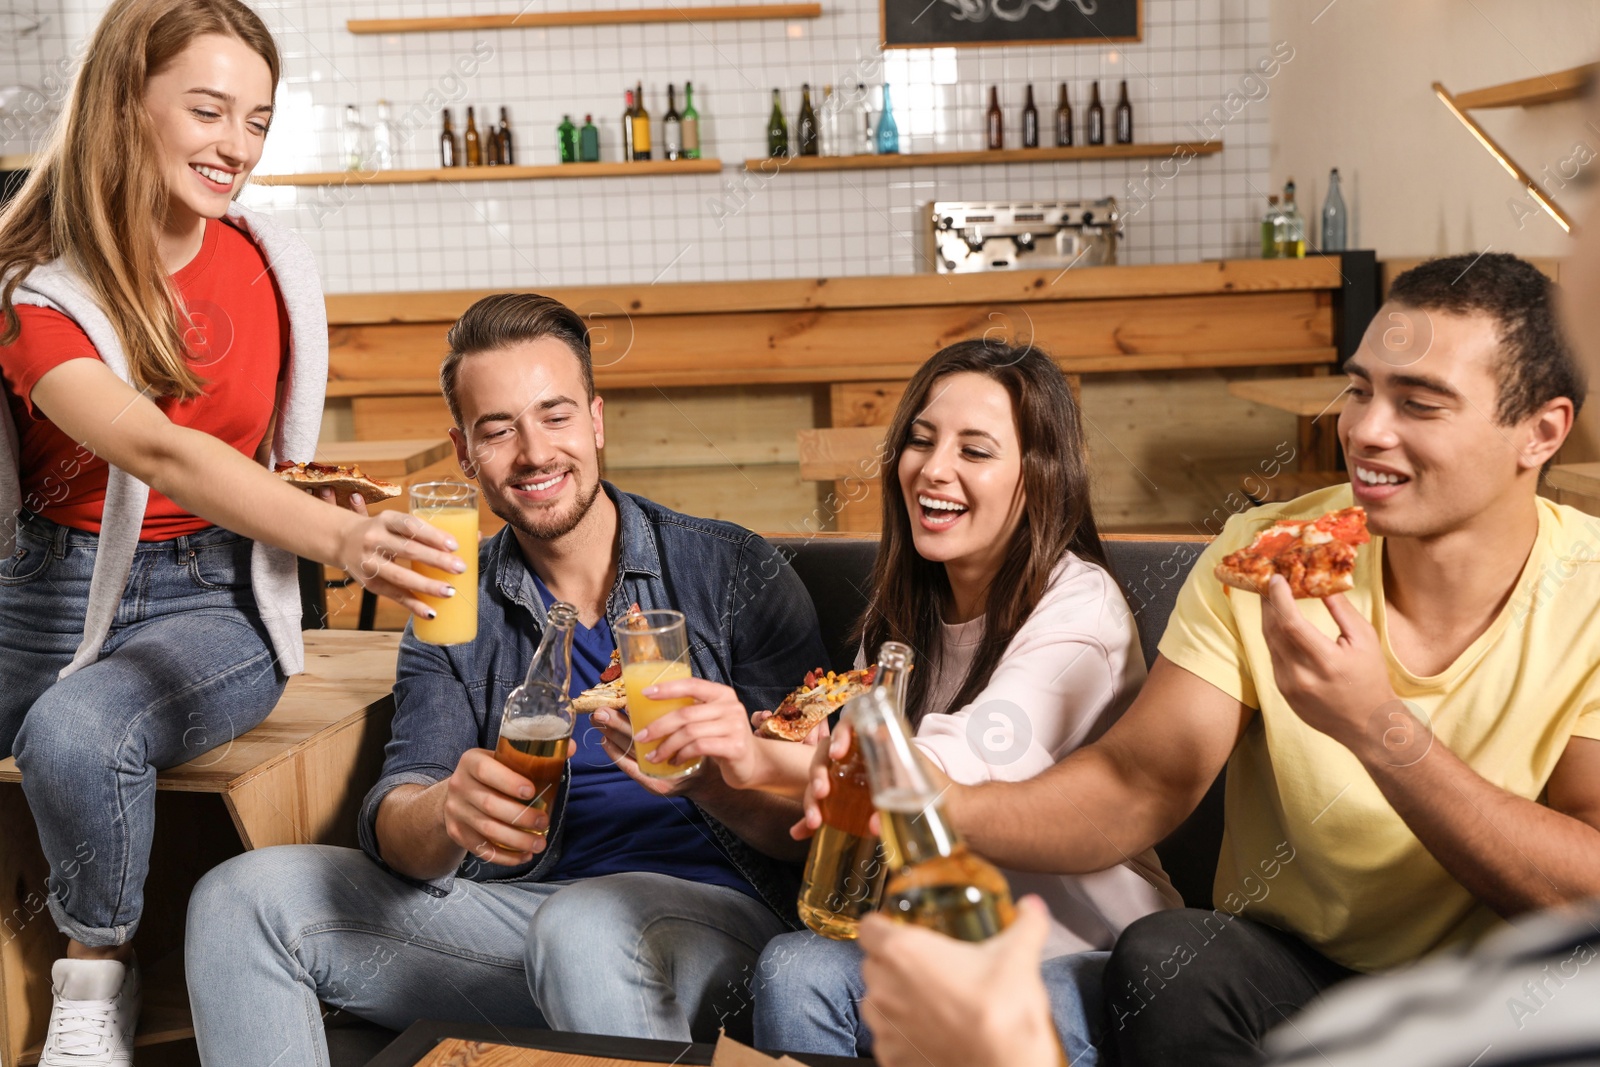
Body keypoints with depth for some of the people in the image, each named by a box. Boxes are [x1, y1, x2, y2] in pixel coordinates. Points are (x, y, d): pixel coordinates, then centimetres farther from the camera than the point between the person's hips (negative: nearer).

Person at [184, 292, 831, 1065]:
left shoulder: (733, 572, -1)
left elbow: (810, 823, -4)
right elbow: (392, 820, 0)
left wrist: (710, 776, -27)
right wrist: (448, 814, -26)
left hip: (712, 906, -4)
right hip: (524, 904, 5)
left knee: (583, 925, -39)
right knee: (240, 899, -6)